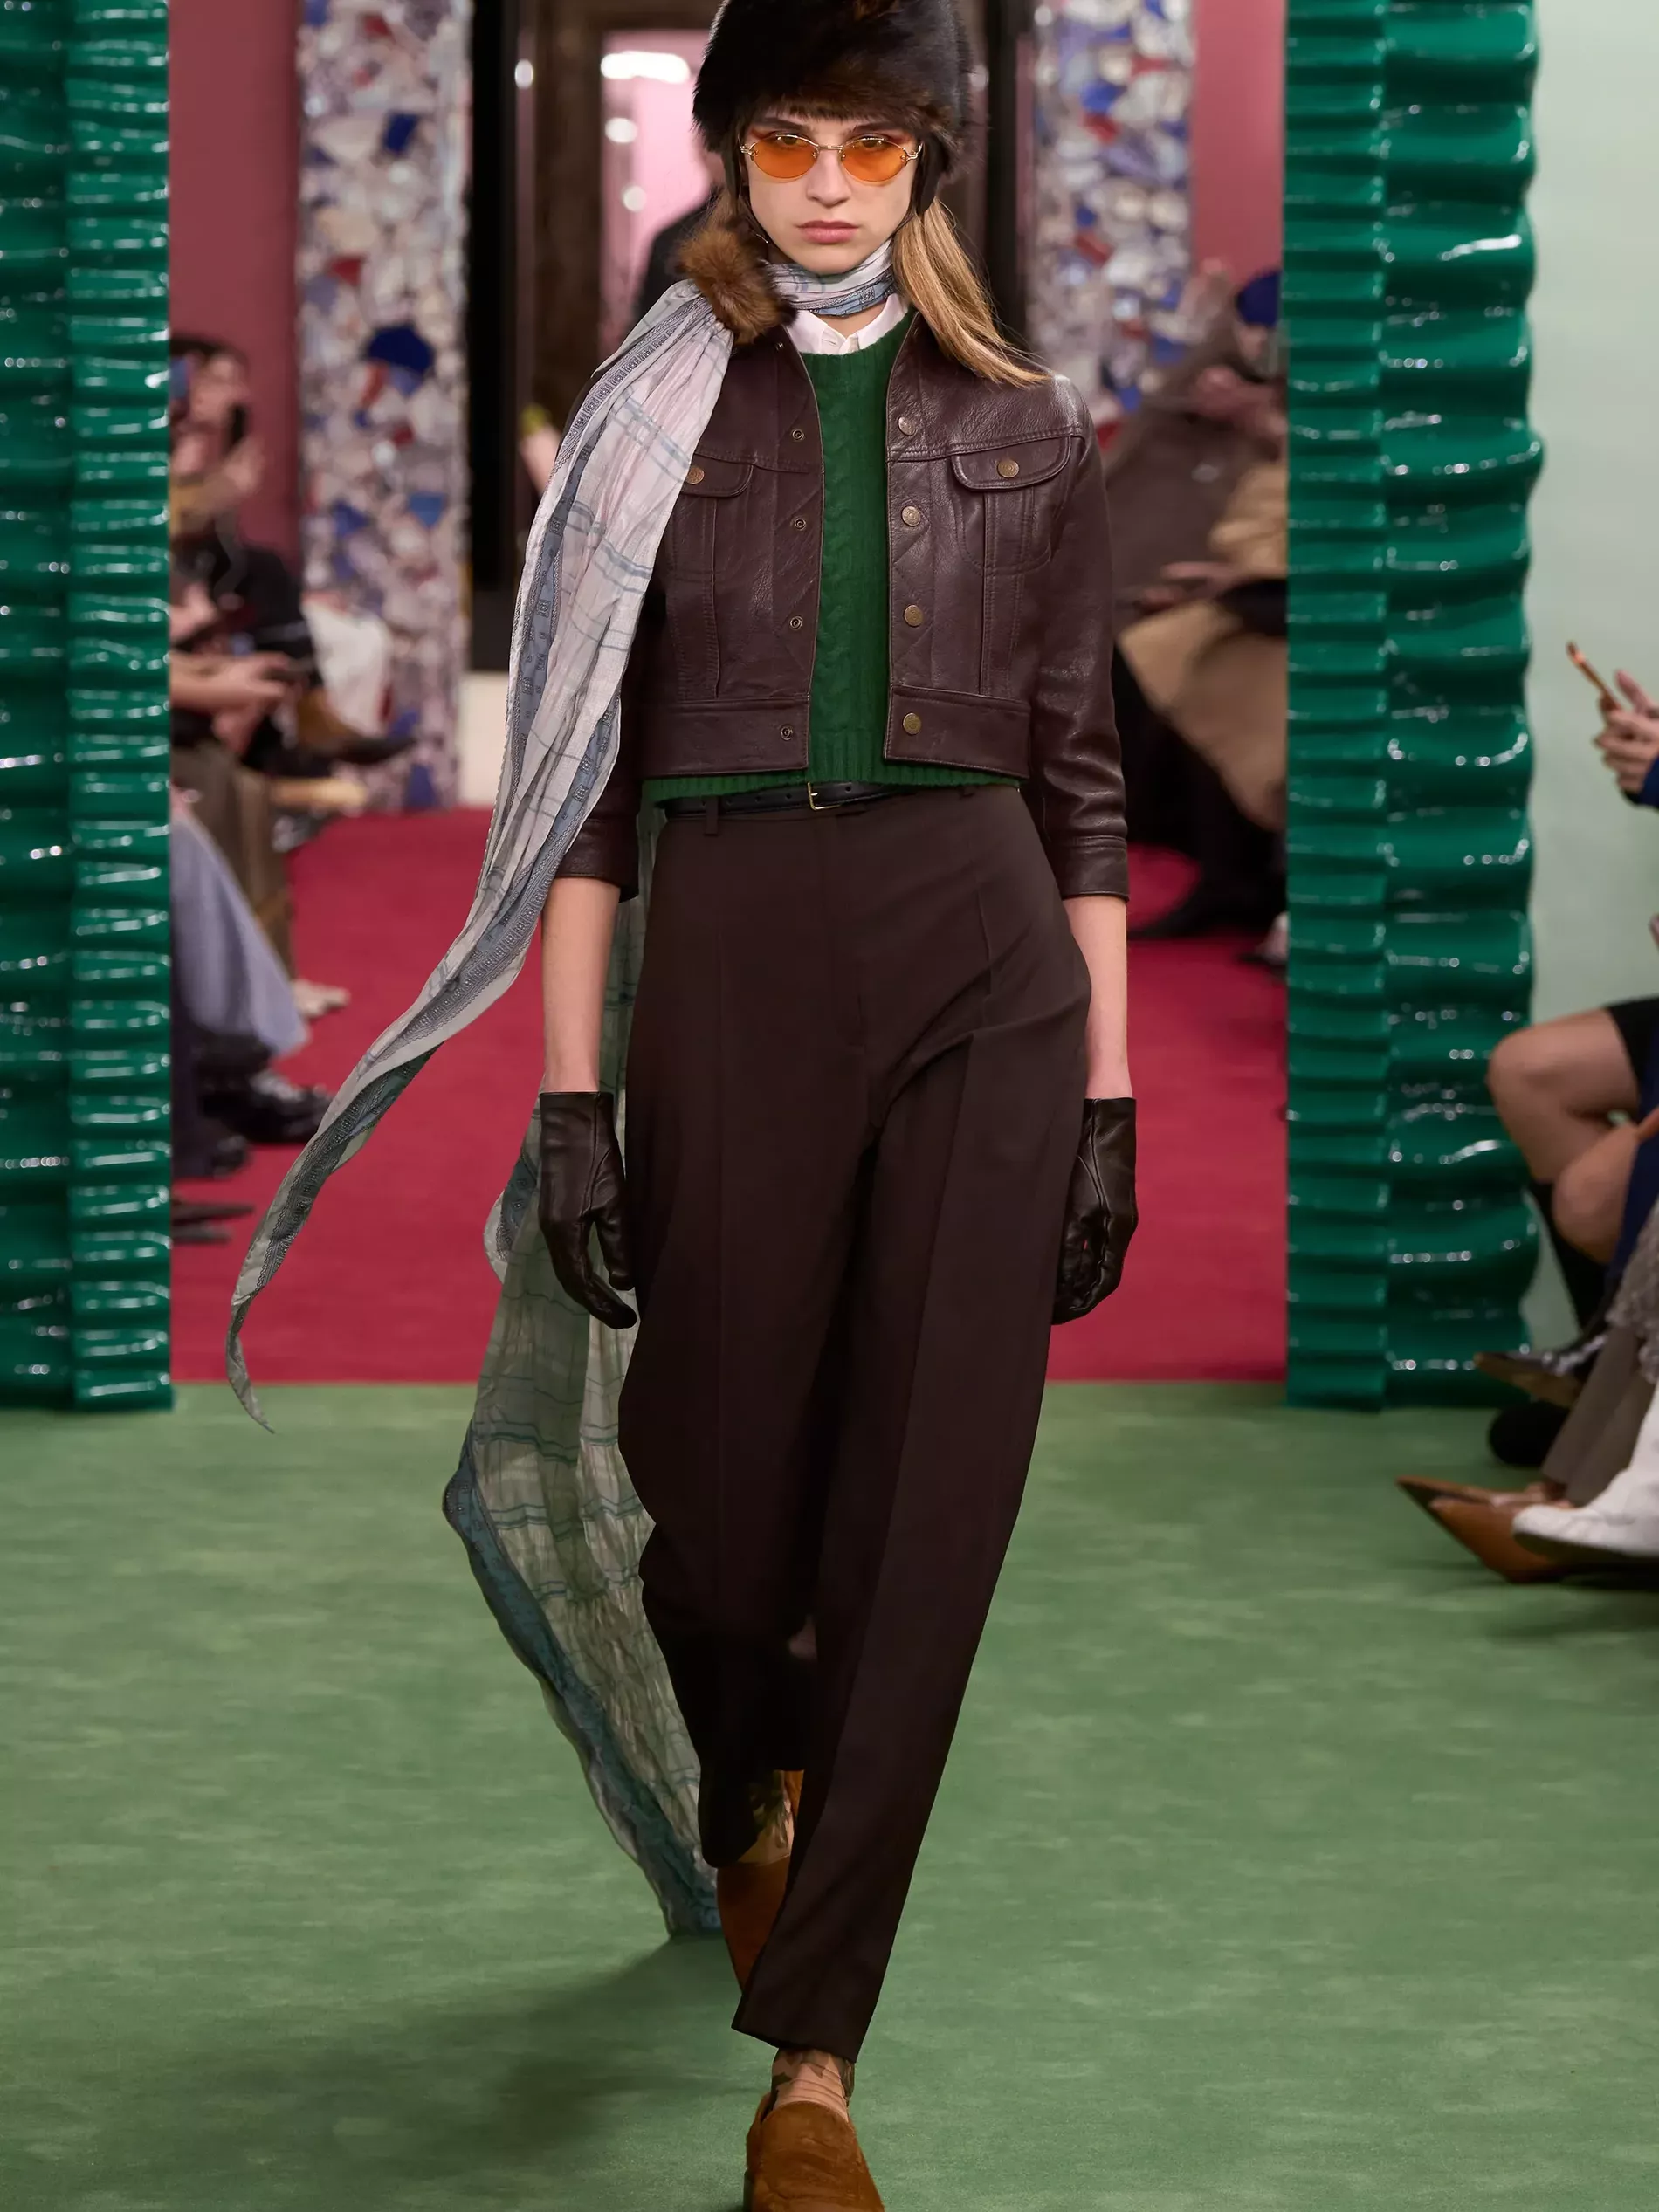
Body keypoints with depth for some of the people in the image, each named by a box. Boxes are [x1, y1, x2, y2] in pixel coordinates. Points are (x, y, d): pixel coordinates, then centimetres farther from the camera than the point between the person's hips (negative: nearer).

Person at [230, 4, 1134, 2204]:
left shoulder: (1026, 428, 9)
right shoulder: (656, 417, 6)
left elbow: (1079, 772, 10)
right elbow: (587, 776, 3)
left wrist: (1109, 1088, 5)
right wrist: (570, 1092, -3)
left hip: (987, 968, 0)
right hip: (729, 963, 0)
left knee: (927, 1517, -5)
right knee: (728, 1470, 6)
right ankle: (741, 1802, 42)